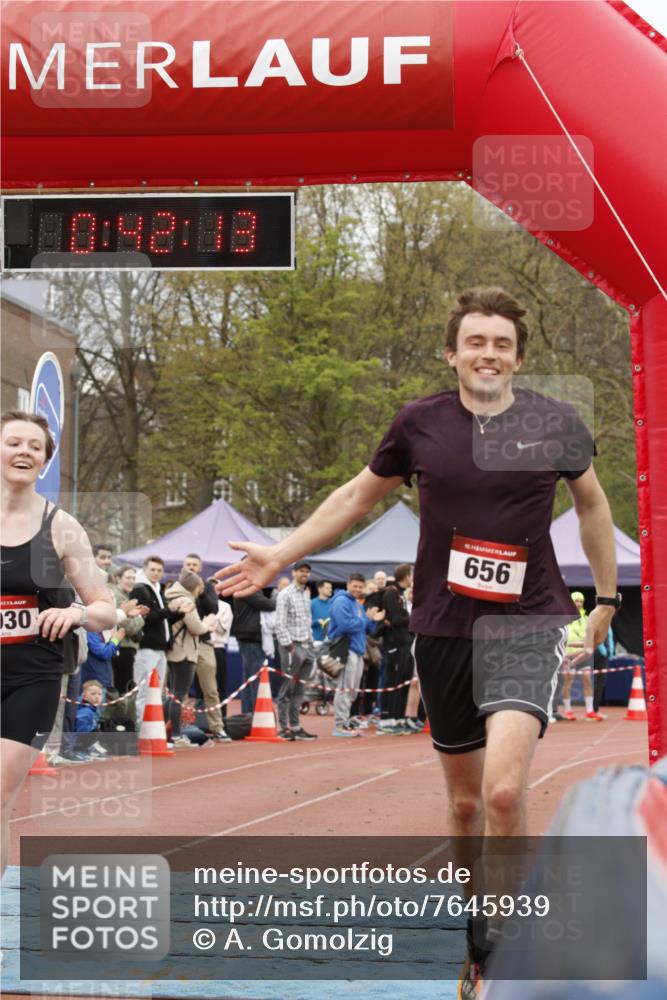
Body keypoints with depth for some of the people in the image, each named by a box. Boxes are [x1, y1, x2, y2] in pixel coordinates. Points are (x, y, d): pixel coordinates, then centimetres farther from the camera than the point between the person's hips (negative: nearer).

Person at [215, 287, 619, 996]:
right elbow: (359, 495, 16)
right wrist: (281, 554, 15)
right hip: (444, 627, 2)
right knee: (464, 798, 11)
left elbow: (591, 502, 17)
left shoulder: (555, 423, -2)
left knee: (504, 790, -20)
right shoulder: (420, 424, 0)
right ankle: (475, 942, 29)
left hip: (528, 624, -2)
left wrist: (606, 596, 19)